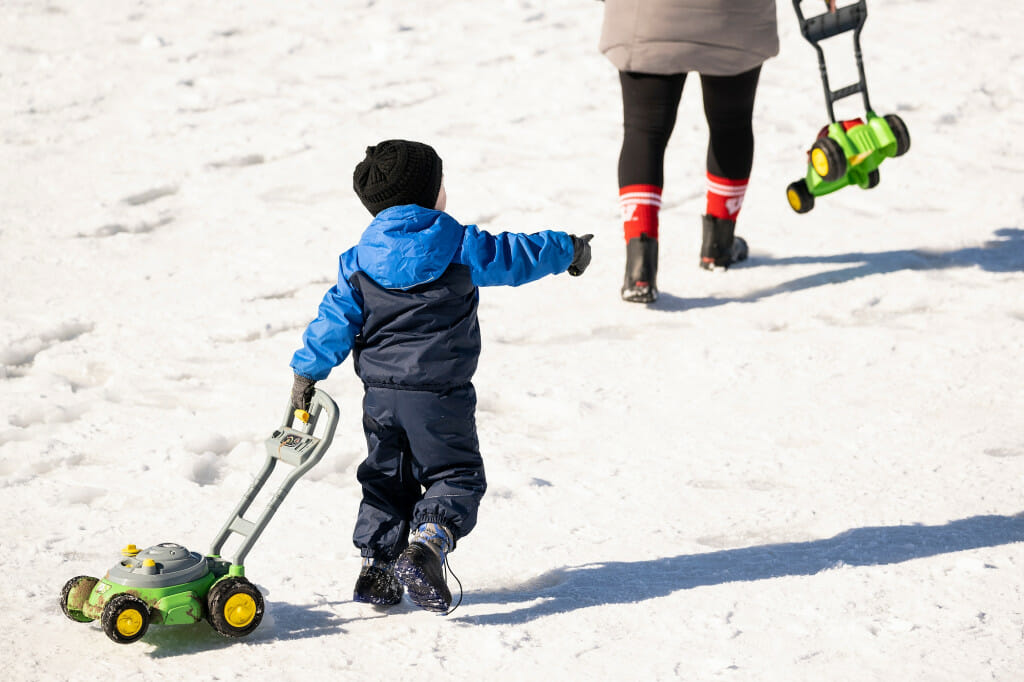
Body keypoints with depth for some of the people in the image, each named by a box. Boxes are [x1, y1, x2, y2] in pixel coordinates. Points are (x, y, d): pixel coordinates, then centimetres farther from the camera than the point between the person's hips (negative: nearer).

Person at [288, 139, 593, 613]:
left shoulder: (361, 260, 3)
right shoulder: (461, 247, -5)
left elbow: (336, 319, 2)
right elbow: (516, 257, 6)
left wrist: (307, 371, 11)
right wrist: (569, 251, 22)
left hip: (380, 393, 4)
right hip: (440, 395, -4)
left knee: (386, 480, 18)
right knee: (454, 476, 4)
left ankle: (375, 569, 14)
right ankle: (425, 546, -20)